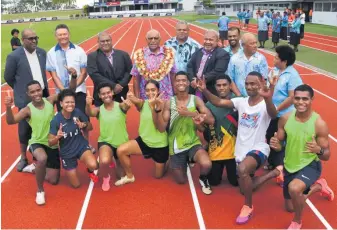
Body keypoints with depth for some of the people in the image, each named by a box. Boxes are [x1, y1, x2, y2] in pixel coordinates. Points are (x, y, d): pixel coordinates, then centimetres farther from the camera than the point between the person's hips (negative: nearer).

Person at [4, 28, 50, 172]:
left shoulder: (42, 53, 3)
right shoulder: (14, 56, -13)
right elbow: (8, 77, -4)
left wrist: (45, 90, 13)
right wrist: (22, 90, 4)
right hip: (26, 99, -4)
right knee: (25, 130, 7)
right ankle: (23, 158, 23)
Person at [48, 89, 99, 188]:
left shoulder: (77, 112, -14)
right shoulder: (55, 120, -20)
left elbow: (90, 127, 0)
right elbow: (50, 143, -15)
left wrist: (84, 125, -23)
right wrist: (57, 137, -37)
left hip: (81, 146, 1)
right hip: (67, 152, -1)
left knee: (93, 165, -31)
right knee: (76, 185, 6)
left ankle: (90, 171, 8)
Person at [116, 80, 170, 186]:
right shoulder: (143, 103, -8)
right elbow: (137, 102, -33)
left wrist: (153, 107, -43)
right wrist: (132, 98, -59)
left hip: (160, 145, -2)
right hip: (144, 140, 3)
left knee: (158, 176, 12)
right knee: (120, 150, -19)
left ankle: (168, 160, 45)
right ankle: (129, 176, 6)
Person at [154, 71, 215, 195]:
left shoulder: (196, 100, -7)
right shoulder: (169, 103, -6)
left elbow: (211, 120, -19)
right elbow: (161, 128, -11)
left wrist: (189, 113, -28)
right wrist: (158, 109, -26)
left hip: (193, 143, -1)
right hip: (176, 147, 1)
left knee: (206, 164, -32)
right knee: (181, 181, 13)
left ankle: (203, 178, 6)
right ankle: (185, 163, 47)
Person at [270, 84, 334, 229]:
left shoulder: (319, 123, -21)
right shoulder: (285, 118, -11)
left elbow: (327, 156, -16)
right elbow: (279, 143, 0)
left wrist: (318, 150, -39)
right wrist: (275, 144, -24)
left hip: (310, 166, -5)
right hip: (290, 166, 5)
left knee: (294, 188, -37)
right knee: (290, 207, 21)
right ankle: (318, 186, 48)